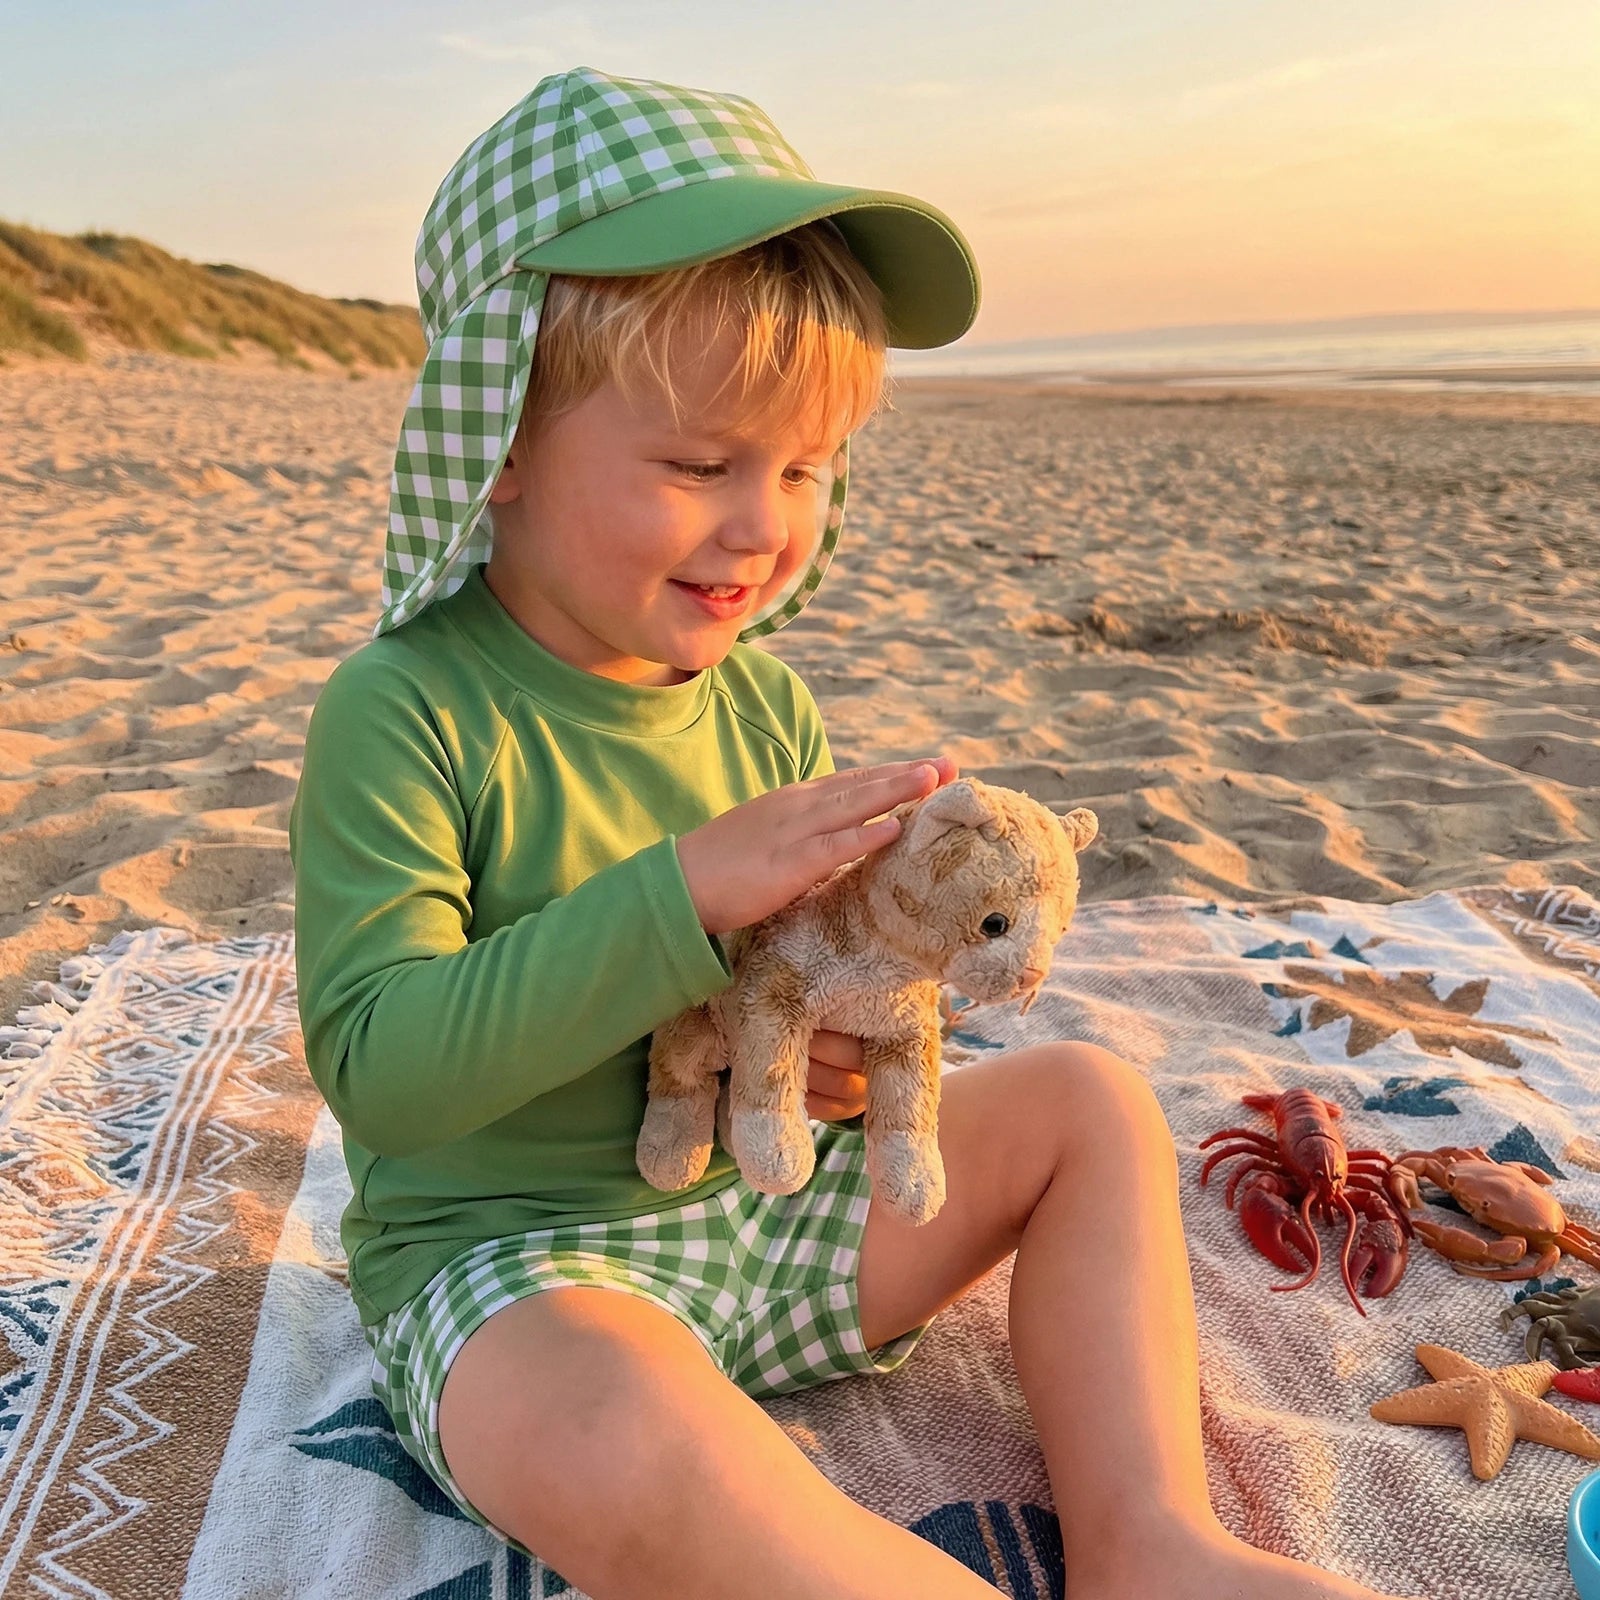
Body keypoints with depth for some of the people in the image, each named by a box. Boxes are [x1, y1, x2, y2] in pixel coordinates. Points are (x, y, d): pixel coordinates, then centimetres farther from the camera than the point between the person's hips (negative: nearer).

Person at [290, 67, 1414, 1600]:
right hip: (503, 1257, -6)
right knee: (621, 1436, -41)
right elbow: (376, 1062, -26)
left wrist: (848, 1041, -13)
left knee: (1086, 1102, 4)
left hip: (755, 1203, 7)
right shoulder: (404, 711, -18)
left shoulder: (764, 702, 1)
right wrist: (689, 886, -33)